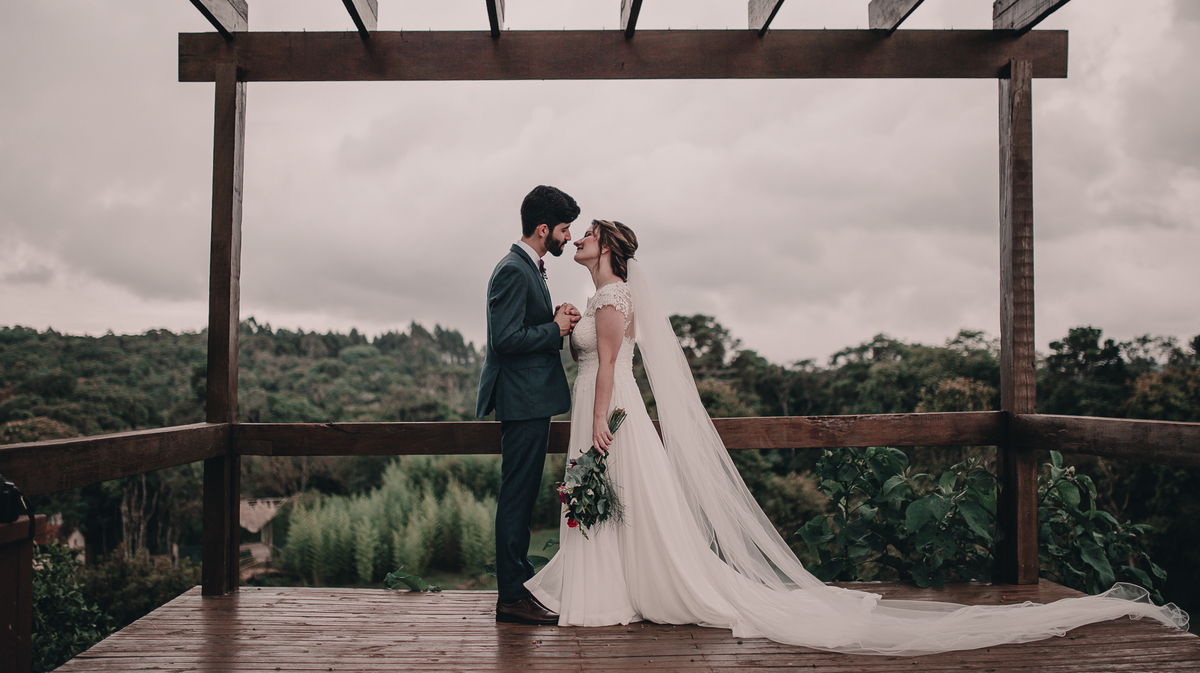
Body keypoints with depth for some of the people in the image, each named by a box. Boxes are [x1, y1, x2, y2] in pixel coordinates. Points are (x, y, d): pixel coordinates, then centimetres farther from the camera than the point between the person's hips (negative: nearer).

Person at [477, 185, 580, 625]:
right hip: (523, 401, -11)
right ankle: (512, 597, 1)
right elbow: (505, 339, -23)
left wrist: (556, 320, 5)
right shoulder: (513, 271, -16)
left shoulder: (529, 268, 17)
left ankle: (519, 581, 28)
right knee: (517, 497, -5)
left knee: (523, 495, 17)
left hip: (533, 398, 11)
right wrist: (556, 329, -13)